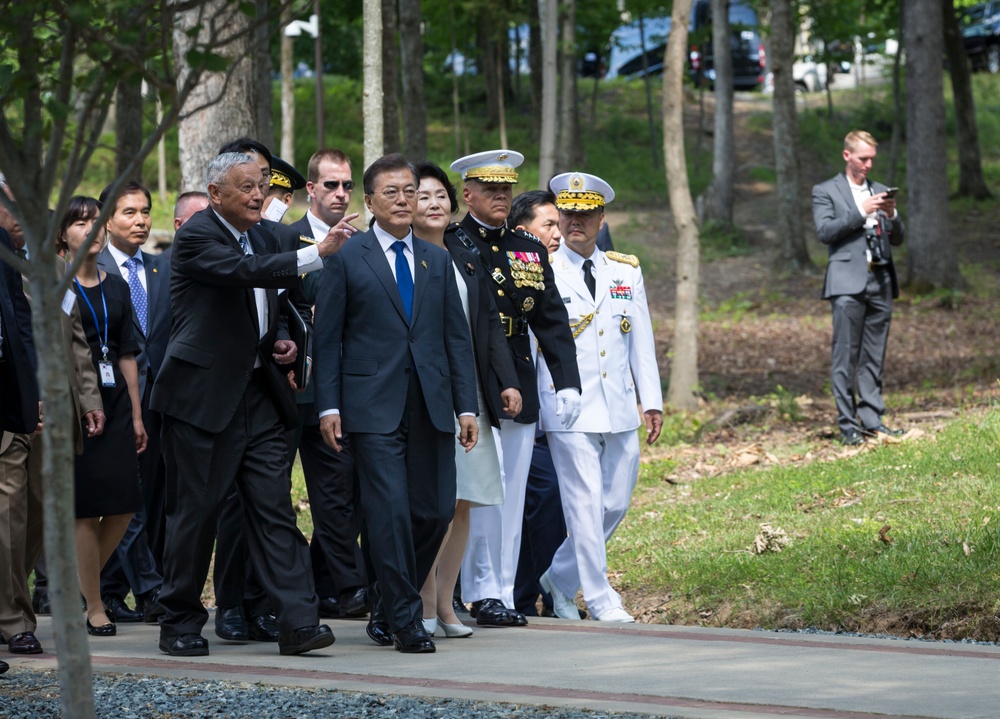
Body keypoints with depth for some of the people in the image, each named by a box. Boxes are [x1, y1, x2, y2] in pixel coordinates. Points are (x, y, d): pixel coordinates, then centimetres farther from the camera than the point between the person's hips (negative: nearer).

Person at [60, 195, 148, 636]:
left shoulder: (116, 287, 15)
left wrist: (136, 414, 13)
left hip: (114, 401, 6)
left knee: (123, 506, 0)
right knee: (86, 508, -4)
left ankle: (80, 584, 21)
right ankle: (93, 608, 5)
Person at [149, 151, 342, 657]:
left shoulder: (263, 236, 14)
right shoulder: (195, 237, -11)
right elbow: (249, 273, -29)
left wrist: (279, 341, 10)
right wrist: (316, 255, -34)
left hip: (256, 394, 6)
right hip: (203, 394, -6)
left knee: (274, 508, -1)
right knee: (195, 511, 2)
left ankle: (297, 621, -7)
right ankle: (180, 622, 14)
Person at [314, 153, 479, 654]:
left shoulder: (438, 261, 15)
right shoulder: (346, 259, 3)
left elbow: (456, 337, 14)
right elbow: (327, 339, 1)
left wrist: (467, 405, 6)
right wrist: (328, 406, -7)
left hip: (431, 406, 4)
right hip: (374, 407, -4)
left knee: (436, 511, 3)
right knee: (390, 512, -10)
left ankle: (385, 602, 22)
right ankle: (404, 621, -4)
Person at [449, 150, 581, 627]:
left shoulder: (530, 251, 15)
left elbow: (552, 320, 12)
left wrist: (567, 382, 3)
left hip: (519, 387, 5)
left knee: (511, 496, 7)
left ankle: (502, 594, 12)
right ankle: (482, 593, -5)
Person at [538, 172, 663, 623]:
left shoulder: (627, 271, 12)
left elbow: (642, 340, 13)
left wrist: (652, 400, 8)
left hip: (620, 411, 5)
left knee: (616, 504, 8)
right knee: (585, 504, -7)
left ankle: (559, 579, 24)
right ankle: (599, 598, 1)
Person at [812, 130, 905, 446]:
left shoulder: (880, 191, 19)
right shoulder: (826, 191, 6)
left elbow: (897, 239, 17)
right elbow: (825, 231, -7)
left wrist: (892, 215, -3)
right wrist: (861, 213, -13)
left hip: (880, 281, 5)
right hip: (848, 283, -5)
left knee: (874, 357, 5)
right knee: (846, 357, -7)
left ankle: (872, 420, 8)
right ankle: (847, 425, -6)